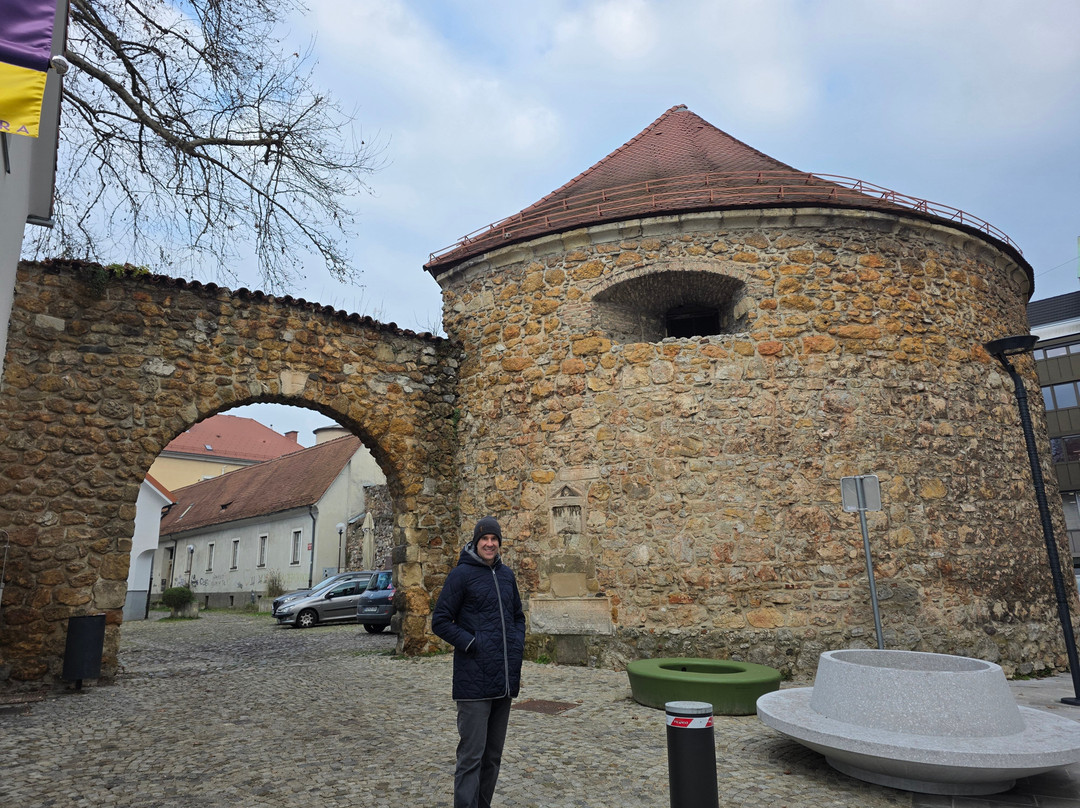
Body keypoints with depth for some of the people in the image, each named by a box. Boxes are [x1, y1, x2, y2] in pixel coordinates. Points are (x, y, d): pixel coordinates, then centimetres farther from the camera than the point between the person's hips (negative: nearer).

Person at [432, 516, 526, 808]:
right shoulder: (462, 574, -7)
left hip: (505, 681, 7)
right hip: (474, 682, -6)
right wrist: (471, 644, -14)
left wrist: (517, 647, 7)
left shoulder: (506, 575, 12)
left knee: (493, 755, 17)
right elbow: (440, 621, -8)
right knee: (471, 756, -2)